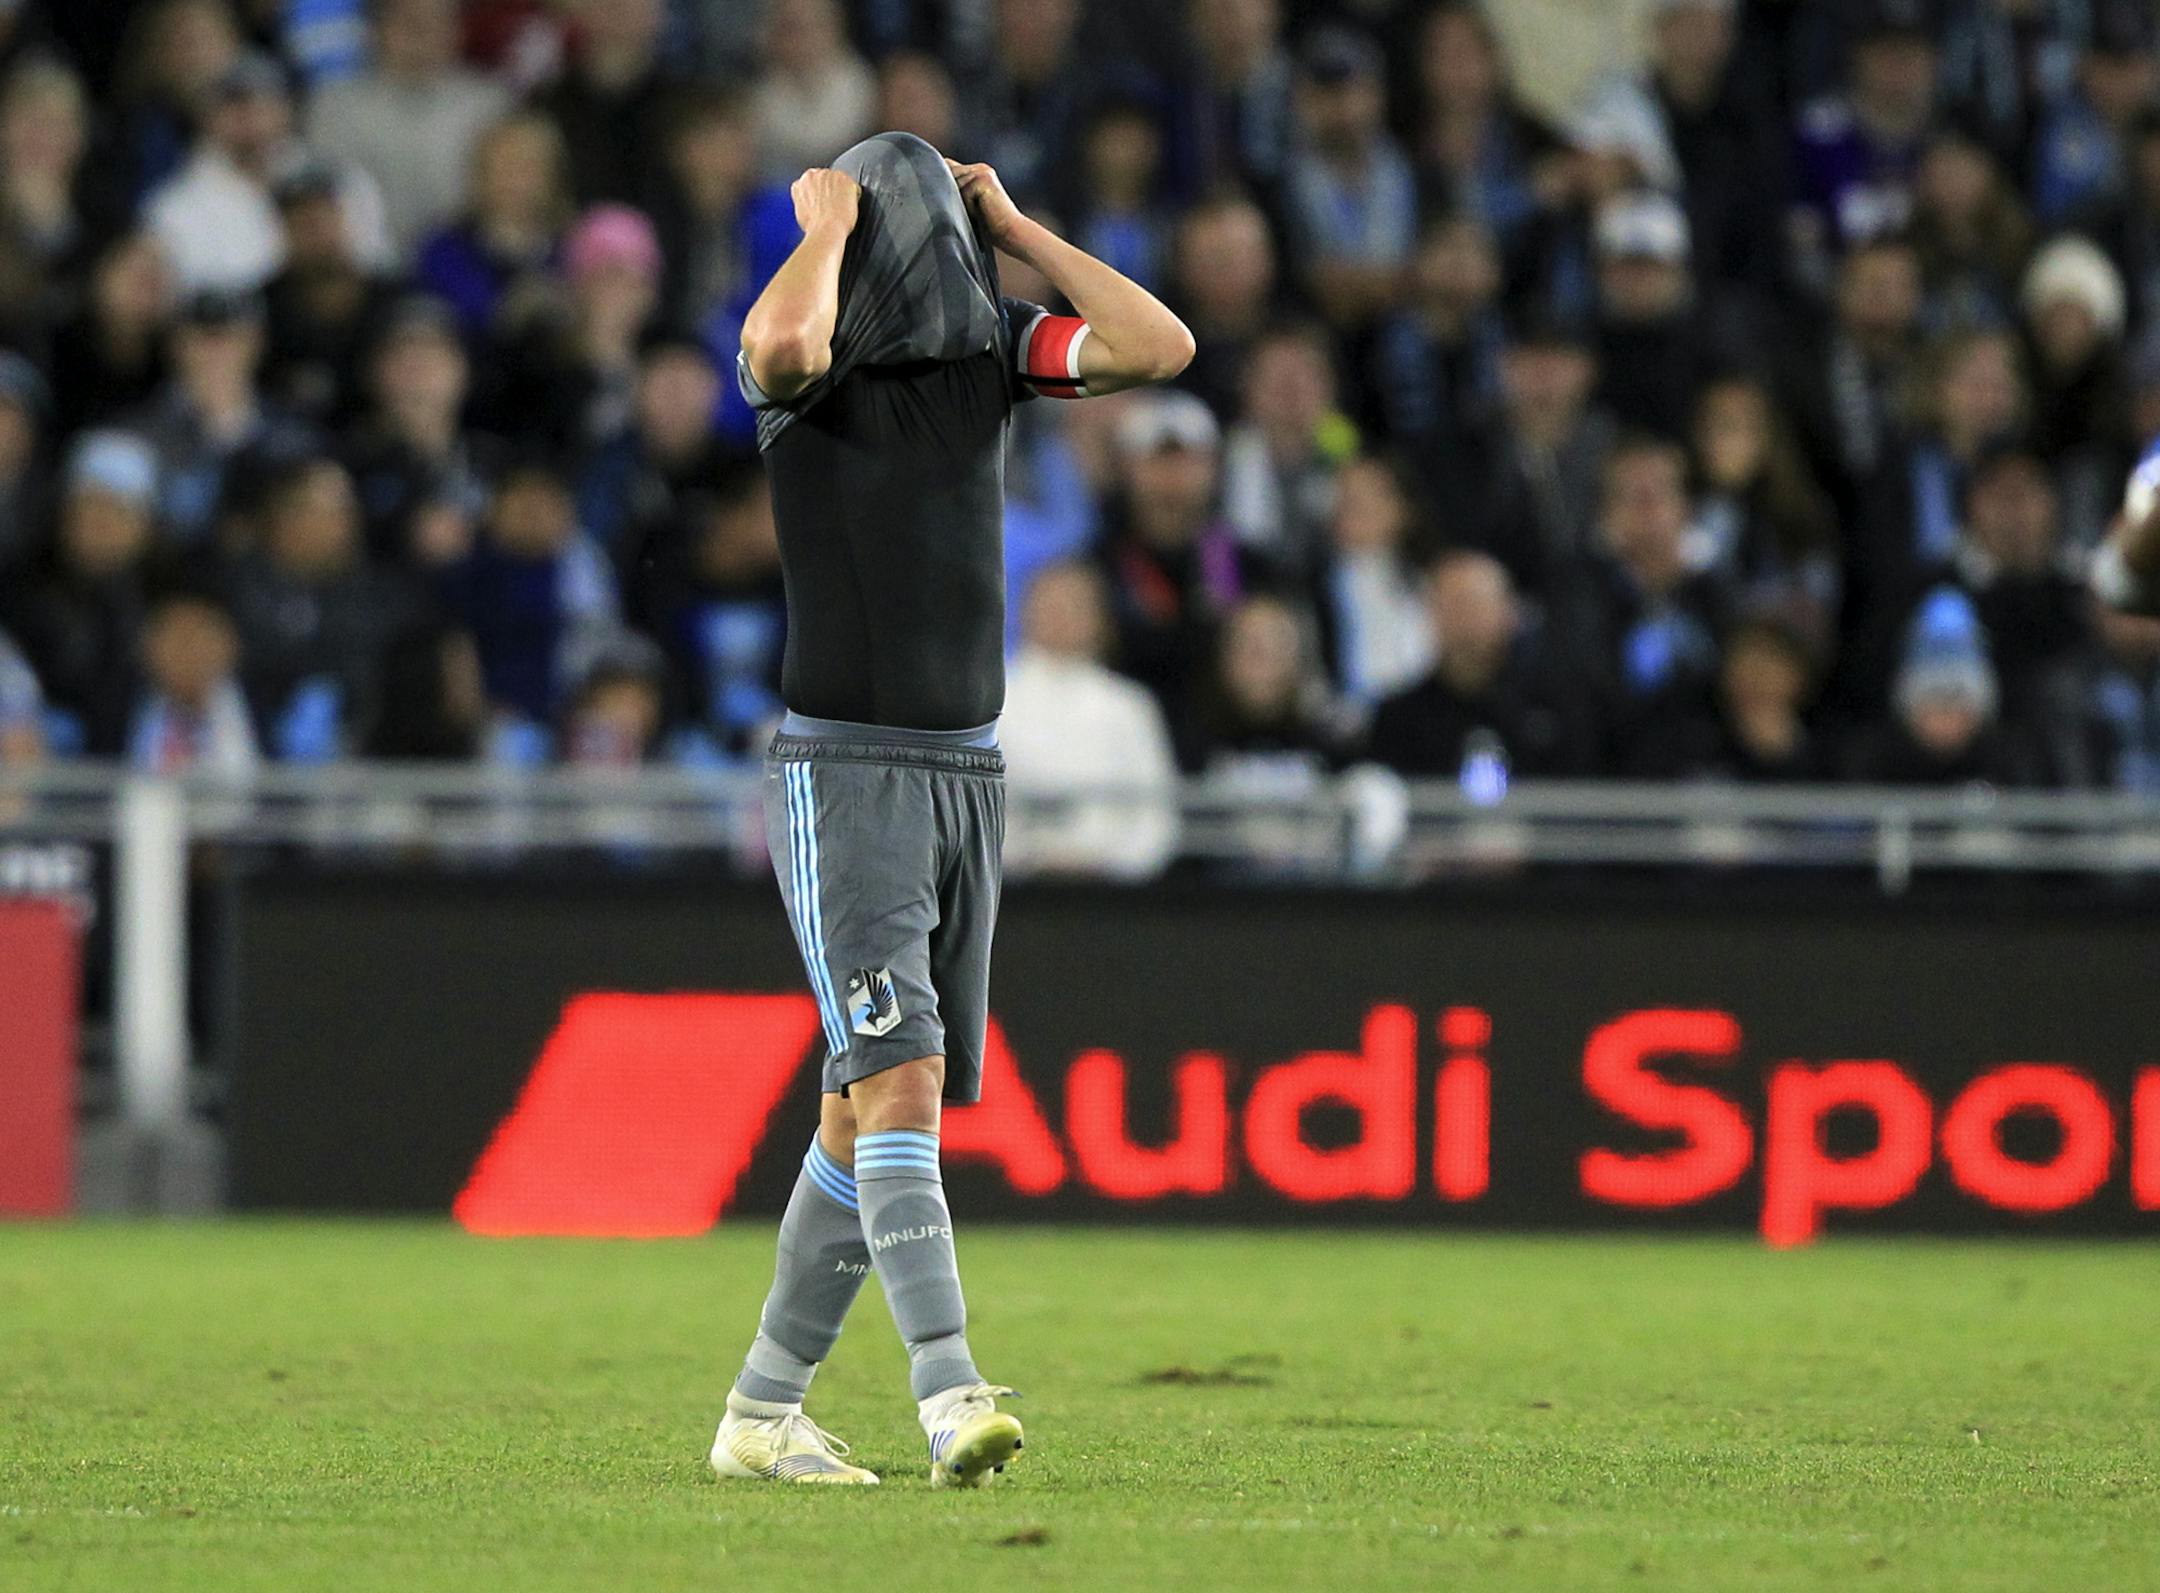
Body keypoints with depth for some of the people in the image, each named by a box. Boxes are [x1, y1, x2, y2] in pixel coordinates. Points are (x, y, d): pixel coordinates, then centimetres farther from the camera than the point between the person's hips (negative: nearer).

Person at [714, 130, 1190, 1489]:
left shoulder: (994, 345, 5)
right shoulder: (809, 364, -9)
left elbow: (1164, 348, -9)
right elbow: (783, 344, -36)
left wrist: (1013, 229, -6)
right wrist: (830, 223, -17)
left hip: (967, 770, 6)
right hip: (840, 775, -6)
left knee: (875, 1115, 8)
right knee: (900, 1079, -20)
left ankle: (764, 1414, 17)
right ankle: (954, 1402, -29)